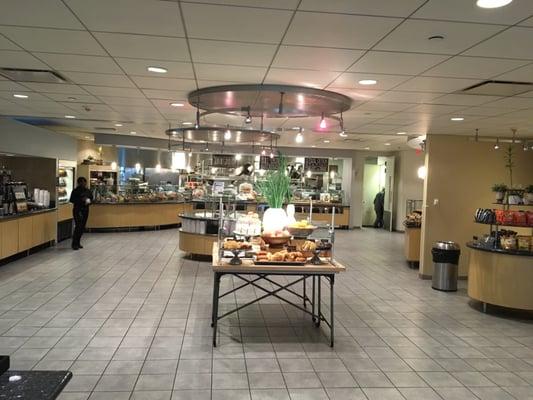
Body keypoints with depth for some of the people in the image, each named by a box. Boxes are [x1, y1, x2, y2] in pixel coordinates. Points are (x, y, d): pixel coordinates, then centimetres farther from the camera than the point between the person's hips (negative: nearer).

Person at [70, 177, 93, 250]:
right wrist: (81, 200, -20)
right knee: (78, 227, -13)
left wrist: (89, 201, -3)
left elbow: (91, 198, 20)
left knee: (82, 227, 8)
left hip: (85, 210, 6)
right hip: (78, 210, -6)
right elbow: (72, 200, -11)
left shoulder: (88, 191, 10)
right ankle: (74, 244, -8)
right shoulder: (76, 191, -7)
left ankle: (78, 243, 20)